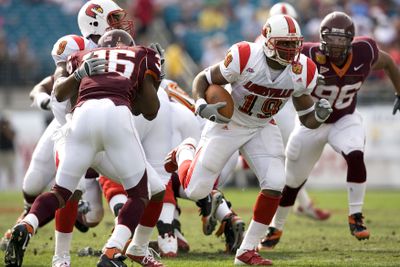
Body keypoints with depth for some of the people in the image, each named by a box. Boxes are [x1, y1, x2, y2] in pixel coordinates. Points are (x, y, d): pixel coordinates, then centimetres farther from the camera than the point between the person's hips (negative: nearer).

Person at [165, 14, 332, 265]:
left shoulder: (303, 71, -15)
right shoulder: (245, 58, -28)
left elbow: (306, 119, -2)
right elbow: (203, 79, -14)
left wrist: (319, 116, -26)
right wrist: (202, 106, -33)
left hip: (262, 129, 3)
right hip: (228, 124, -3)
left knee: (275, 183, -19)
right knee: (195, 190, -3)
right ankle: (186, 152, 35)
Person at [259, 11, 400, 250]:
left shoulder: (365, 53, -20)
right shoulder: (310, 57, -29)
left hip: (346, 120, 1)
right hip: (312, 123, -1)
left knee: (355, 157, -29)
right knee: (294, 180, 11)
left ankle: (356, 217, -14)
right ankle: (276, 228, 35)